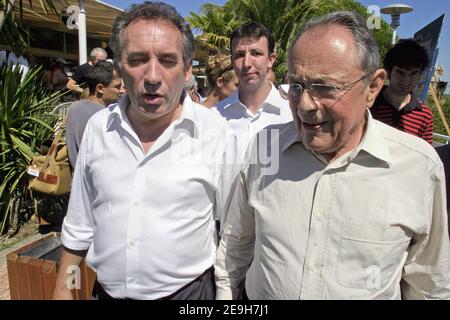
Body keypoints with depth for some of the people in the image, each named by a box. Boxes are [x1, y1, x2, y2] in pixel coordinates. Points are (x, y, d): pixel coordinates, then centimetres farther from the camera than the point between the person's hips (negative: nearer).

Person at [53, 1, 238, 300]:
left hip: (188, 291, -3)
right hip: (107, 291, 4)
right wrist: (63, 289, 8)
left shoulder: (218, 134, -16)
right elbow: (79, 222, 5)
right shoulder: (98, 127, -6)